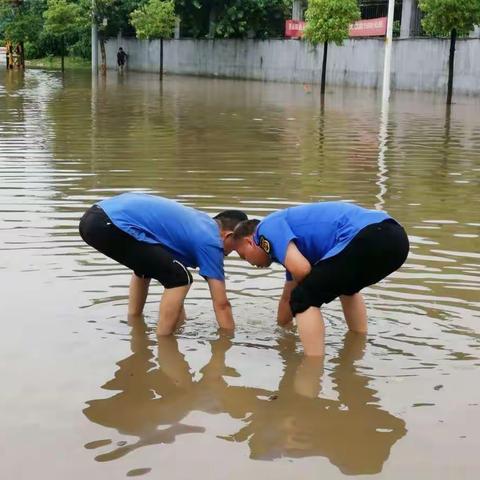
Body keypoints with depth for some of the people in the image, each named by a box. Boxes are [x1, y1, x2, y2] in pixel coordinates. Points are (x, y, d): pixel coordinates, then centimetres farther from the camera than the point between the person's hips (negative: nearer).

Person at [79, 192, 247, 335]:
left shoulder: (202, 221, 24)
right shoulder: (210, 242, 0)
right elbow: (221, 304, 1)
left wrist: (180, 318, 34)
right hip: (111, 225, -10)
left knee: (146, 265, 35)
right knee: (179, 277, -5)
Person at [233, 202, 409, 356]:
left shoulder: (266, 228, 7)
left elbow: (301, 270, -8)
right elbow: (287, 298, 47)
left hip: (367, 237, -10)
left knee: (305, 299, 1)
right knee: (347, 287, 37)